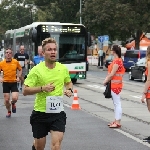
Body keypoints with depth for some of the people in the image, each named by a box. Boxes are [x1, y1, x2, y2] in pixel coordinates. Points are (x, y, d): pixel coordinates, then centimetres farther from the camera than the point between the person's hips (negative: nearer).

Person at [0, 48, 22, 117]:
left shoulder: (16, 62, -3)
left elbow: (20, 69, 13)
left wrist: (18, 77, -1)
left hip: (14, 83, -1)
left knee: (15, 98, -16)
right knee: (6, 100, 2)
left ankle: (13, 104, 22)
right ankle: (9, 111, 30)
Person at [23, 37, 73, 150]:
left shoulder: (63, 68, 2)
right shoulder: (36, 70, -9)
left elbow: (69, 82, 22)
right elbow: (25, 91, -11)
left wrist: (69, 90, 0)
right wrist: (42, 88, -24)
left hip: (58, 112, 2)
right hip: (40, 112, -2)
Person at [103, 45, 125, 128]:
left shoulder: (117, 61, -17)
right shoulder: (116, 60, 14)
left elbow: (112, 74, -19)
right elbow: (111, 72, 16)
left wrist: (106, 81, -6)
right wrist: (107, 80, 4)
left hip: (115, 84, -10)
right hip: (113, 84, 10)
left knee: (117, 103, -8)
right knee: (116, 103, 13)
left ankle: (118, 122, -7)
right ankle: (116, 120, 20)